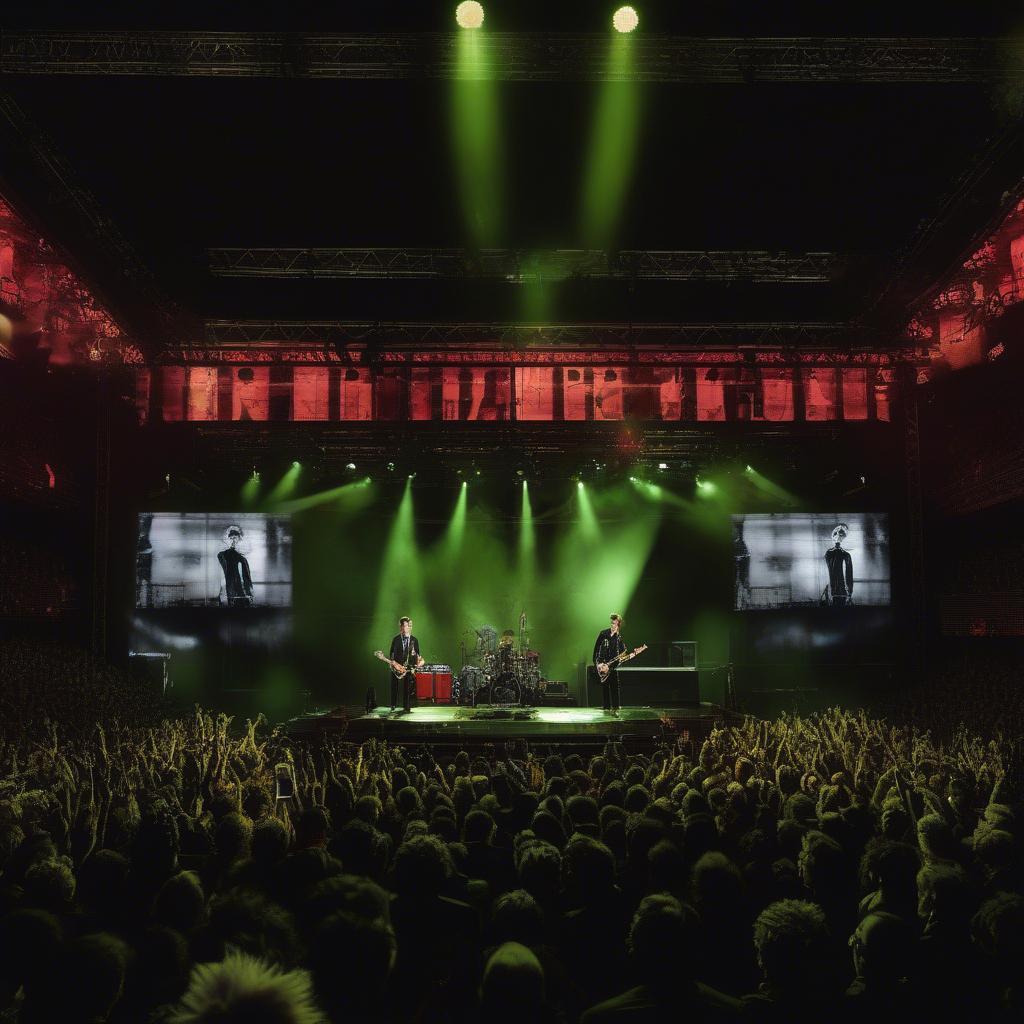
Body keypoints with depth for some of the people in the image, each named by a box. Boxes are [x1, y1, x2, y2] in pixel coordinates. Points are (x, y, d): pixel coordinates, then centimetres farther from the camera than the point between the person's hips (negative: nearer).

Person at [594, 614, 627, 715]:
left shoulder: (619, 638, 4)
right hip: (602, 665, 0)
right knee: (604, 686, 4)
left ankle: (615, 708, -5)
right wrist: (597, 663, -3)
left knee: (615, 687, -7)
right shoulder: (603, 634, 1)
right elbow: (596, 649, 2)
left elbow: (623, 652, 7)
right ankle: (606, 708, 11)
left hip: (613, 665, 0)